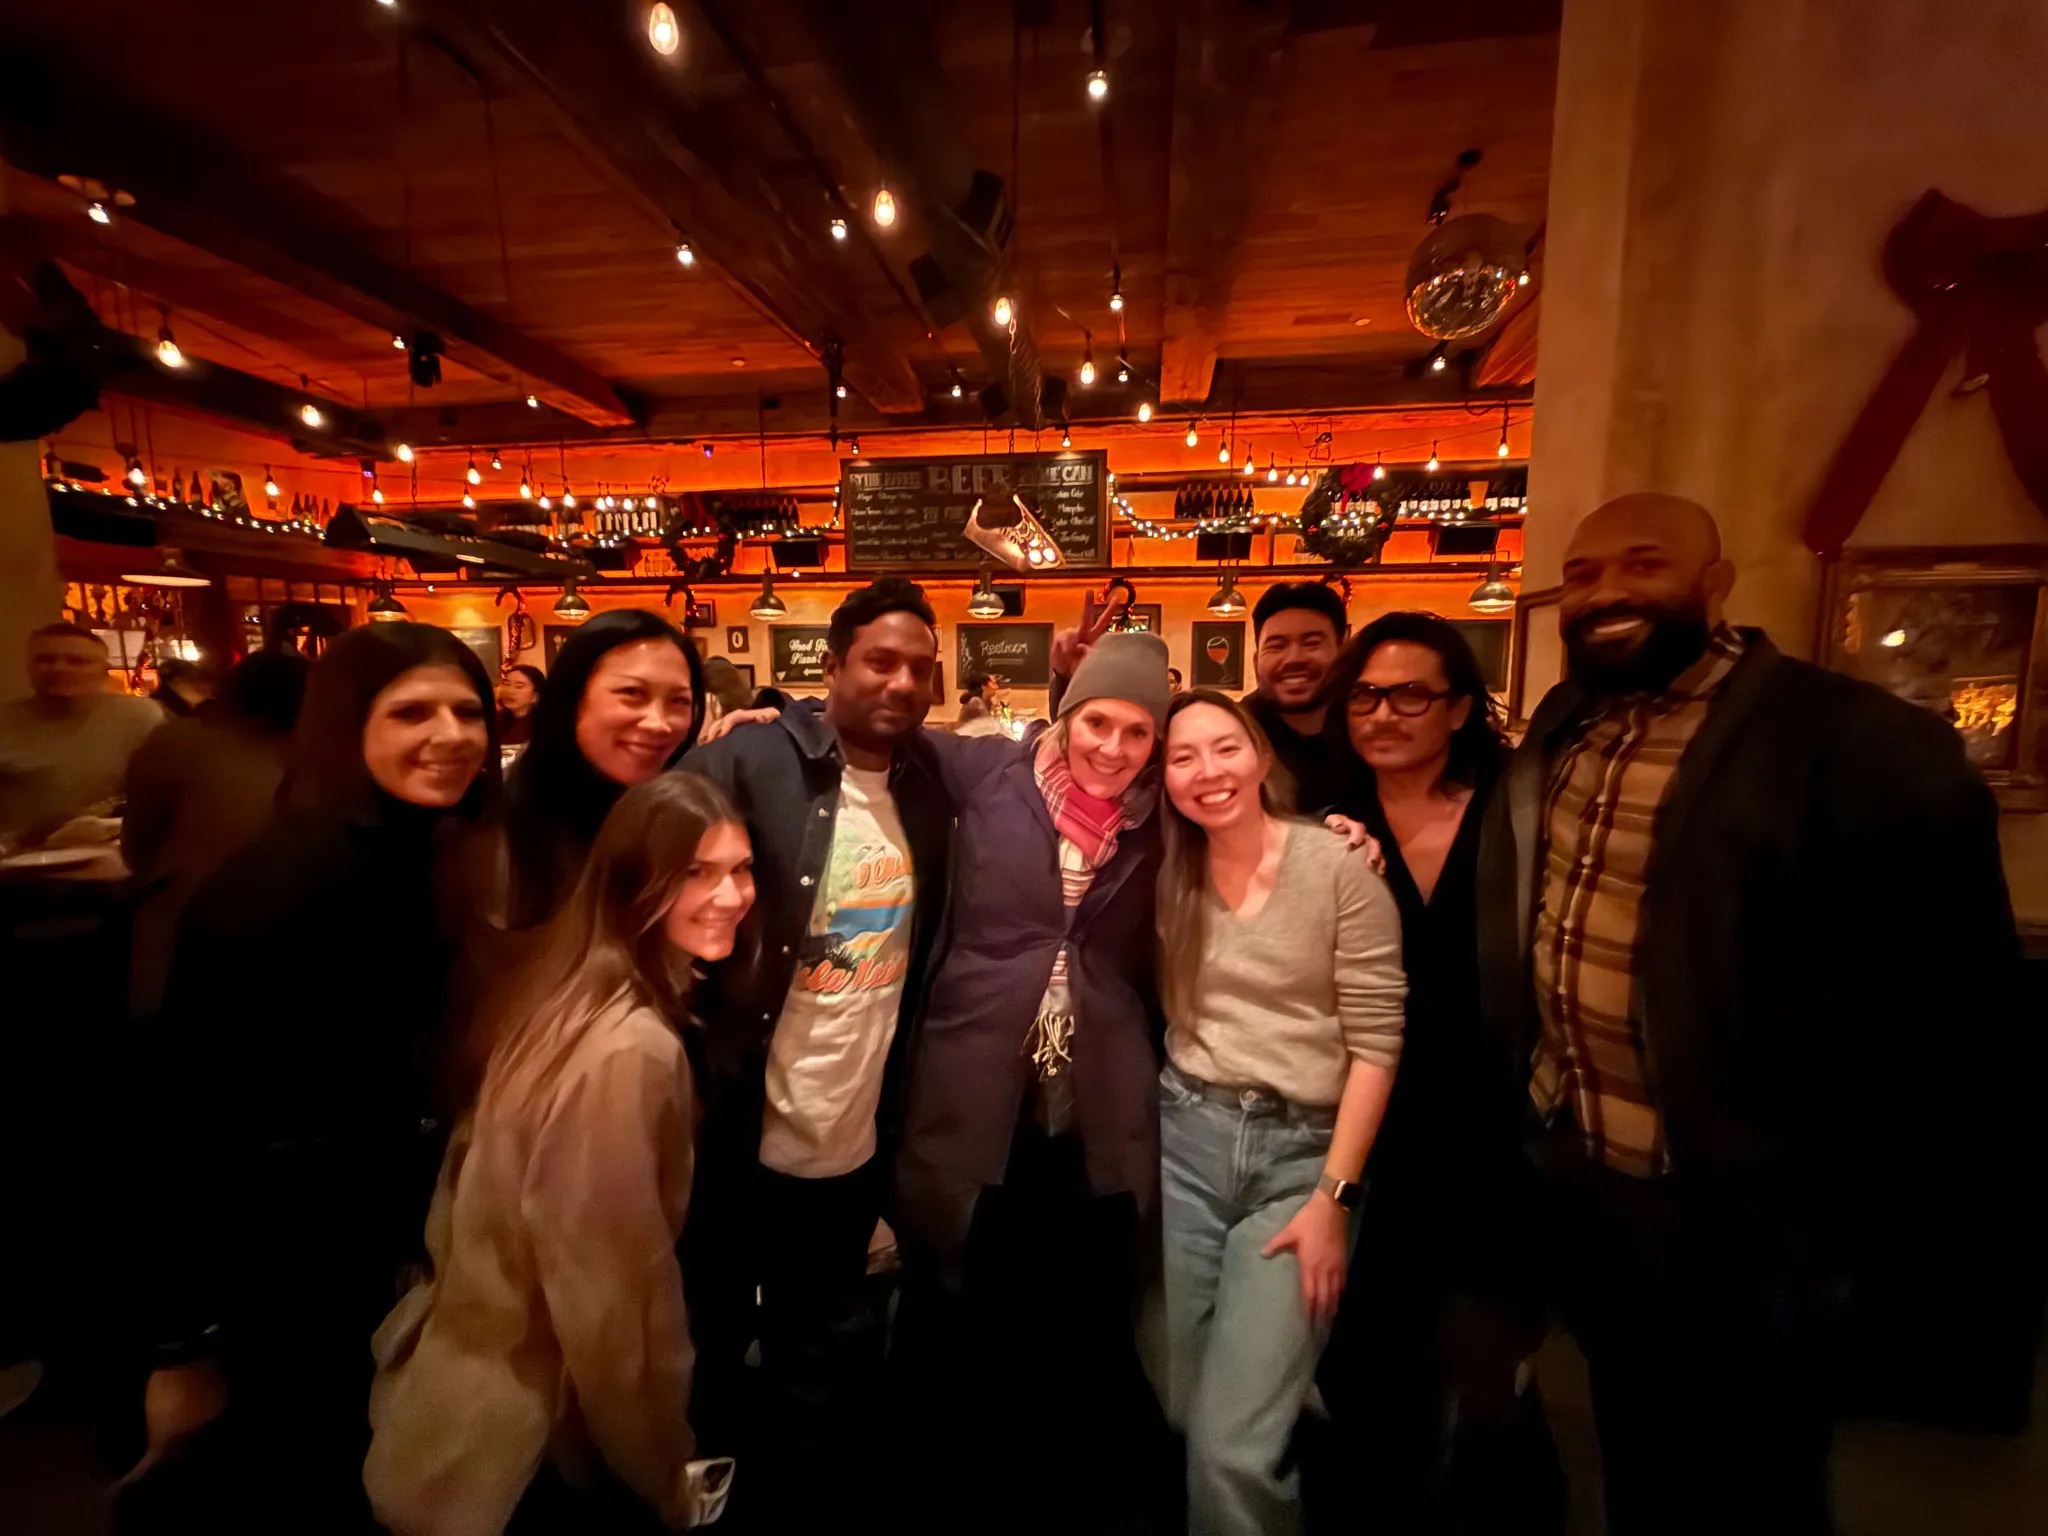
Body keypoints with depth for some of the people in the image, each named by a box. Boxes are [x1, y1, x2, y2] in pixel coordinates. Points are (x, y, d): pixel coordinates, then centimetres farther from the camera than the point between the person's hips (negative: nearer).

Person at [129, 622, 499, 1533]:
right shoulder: (291, 873, -24)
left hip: (389, 1235, 7)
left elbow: (439, 1064, 2)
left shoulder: (448, 861, -2)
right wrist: (187, 1338, -17)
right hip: (289, 1247, -7)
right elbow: (198, 1104, -22)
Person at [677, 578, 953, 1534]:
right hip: (738, 1135, -3)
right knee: (706, 1353, 21)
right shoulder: (744, 761, -15)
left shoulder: (930, 783, -1)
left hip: (855, 1141, 4)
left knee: (826, 1360, 24)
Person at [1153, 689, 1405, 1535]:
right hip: (1181, 1136, 3)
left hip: (1302, 1152, -2)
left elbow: (1377, 1043, -6)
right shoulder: (1165, 875, 6)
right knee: (1166, 1418, 8)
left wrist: (1335, 1196, -9)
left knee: (1233, 1447, -10)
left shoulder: (1340, 867, -7)